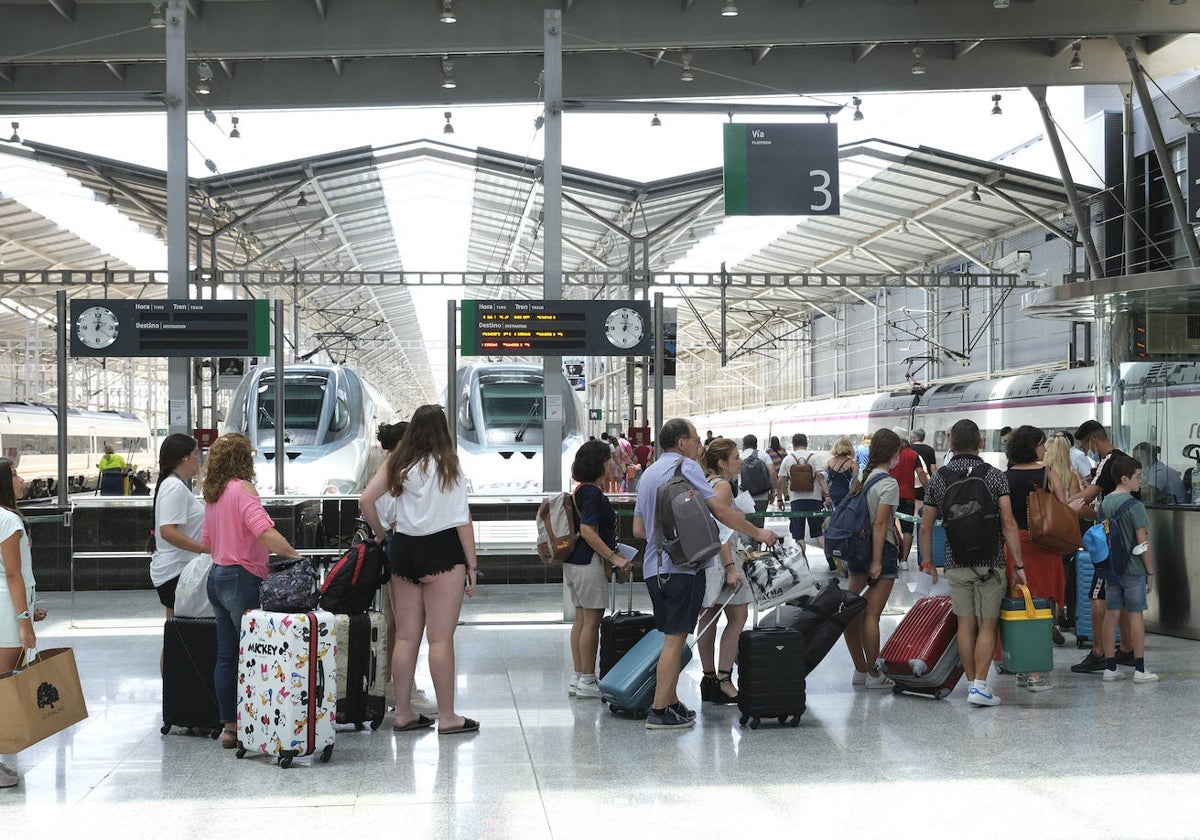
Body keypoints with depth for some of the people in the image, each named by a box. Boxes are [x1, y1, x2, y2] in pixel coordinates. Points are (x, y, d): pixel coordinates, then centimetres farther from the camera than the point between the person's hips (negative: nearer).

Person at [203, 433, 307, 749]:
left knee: (227, 655, 11)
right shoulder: (242, 489, -13)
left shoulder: (212, 492, 13)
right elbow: (264, 531, -26)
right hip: (241, 579, -9)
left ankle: (229, 725, 15)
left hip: (217, 576, 9)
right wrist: (295, 555, -20)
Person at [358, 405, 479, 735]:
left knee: (405, 637, 10)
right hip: (442, 551, -4)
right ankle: (447, 717, 4)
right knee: (441, 638, -1)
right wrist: (471, 565, -2)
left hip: (403, 550, 4)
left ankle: (403, 713, 16)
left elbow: (366, 500, -1)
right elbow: (462, 519, -6)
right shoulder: (448, 465, -5)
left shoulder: (396, 462, 7)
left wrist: (379, 533, 14)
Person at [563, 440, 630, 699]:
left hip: (575, 561, 10)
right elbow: (587, 531, -23)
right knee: (592, 621, -3)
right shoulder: (592, 492, -16)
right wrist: (614, 557, -21)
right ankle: (587, 681, 2)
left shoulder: (584, 490, 14)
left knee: (581, 620, 13)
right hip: (588, 562, -10)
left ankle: (579, 678, 18)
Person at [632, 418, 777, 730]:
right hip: (682, 566, -8)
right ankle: (660, 711, -6)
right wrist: (757, 533, -3)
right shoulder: (685, 466, -7)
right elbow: (720, 509, -11)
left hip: (654, 566, 9)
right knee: (675, 638, -6)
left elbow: (638, 529, 21)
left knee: (672, 637, 15)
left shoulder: (648, 474, 19)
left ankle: (671, 703, 18)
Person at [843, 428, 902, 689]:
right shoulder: (889, 483, -13)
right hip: (881, 550, -8)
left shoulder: (862, 478, 9)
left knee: (854, 614, 8)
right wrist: (877, 562, -16)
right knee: (872, 615, -3)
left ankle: (860, 670, 17)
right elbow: (879, 525, -17)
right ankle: (873, 674, 4)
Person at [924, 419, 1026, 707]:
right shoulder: (994, 476, -5)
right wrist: (1018, 565, -7)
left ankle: (972, 682, 14)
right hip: (989, 563, -2)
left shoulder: (938, 478, 2)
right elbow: (1008, 524, -11)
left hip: (955, 564, 2)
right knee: (987, 625, 2)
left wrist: (928, 562, 17)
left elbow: (926, 526, 5)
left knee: (965, 624, 10)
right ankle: (980, 685, -7)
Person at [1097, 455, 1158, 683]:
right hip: (1133, 569, -6)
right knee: (1135, 615, 0)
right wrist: (1150, 572, -6)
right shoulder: (1135, 506, -14)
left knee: (1111, 614, 8)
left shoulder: (1104, 503, 7)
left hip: (1110, 568, 6)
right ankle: (1139, 670, 4)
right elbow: (1143, 543, -14)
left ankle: (1110, 668, 11)